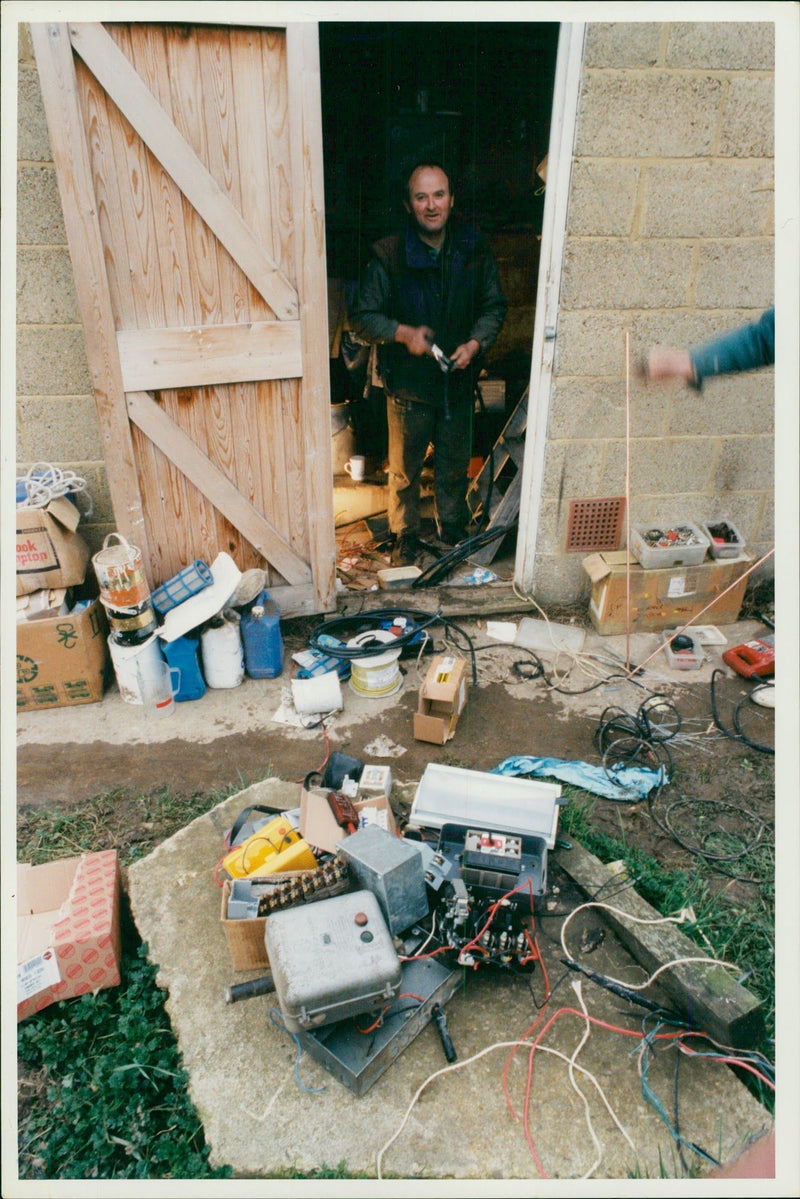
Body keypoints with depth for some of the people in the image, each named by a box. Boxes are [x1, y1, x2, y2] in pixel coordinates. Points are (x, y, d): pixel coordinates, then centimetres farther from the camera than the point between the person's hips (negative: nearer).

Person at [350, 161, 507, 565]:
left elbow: (494, 305, 5)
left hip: (458, 379, 3)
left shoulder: (474, 249, -4)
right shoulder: (388, 254, -12)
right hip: (408, 382, -2)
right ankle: (405, 536, 31)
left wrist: (475, 343, -13)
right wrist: (403, 333, -25)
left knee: (455, 462, 17)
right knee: (405, 467, 10)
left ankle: (453, 528, 39)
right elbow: (362, 317, -8)